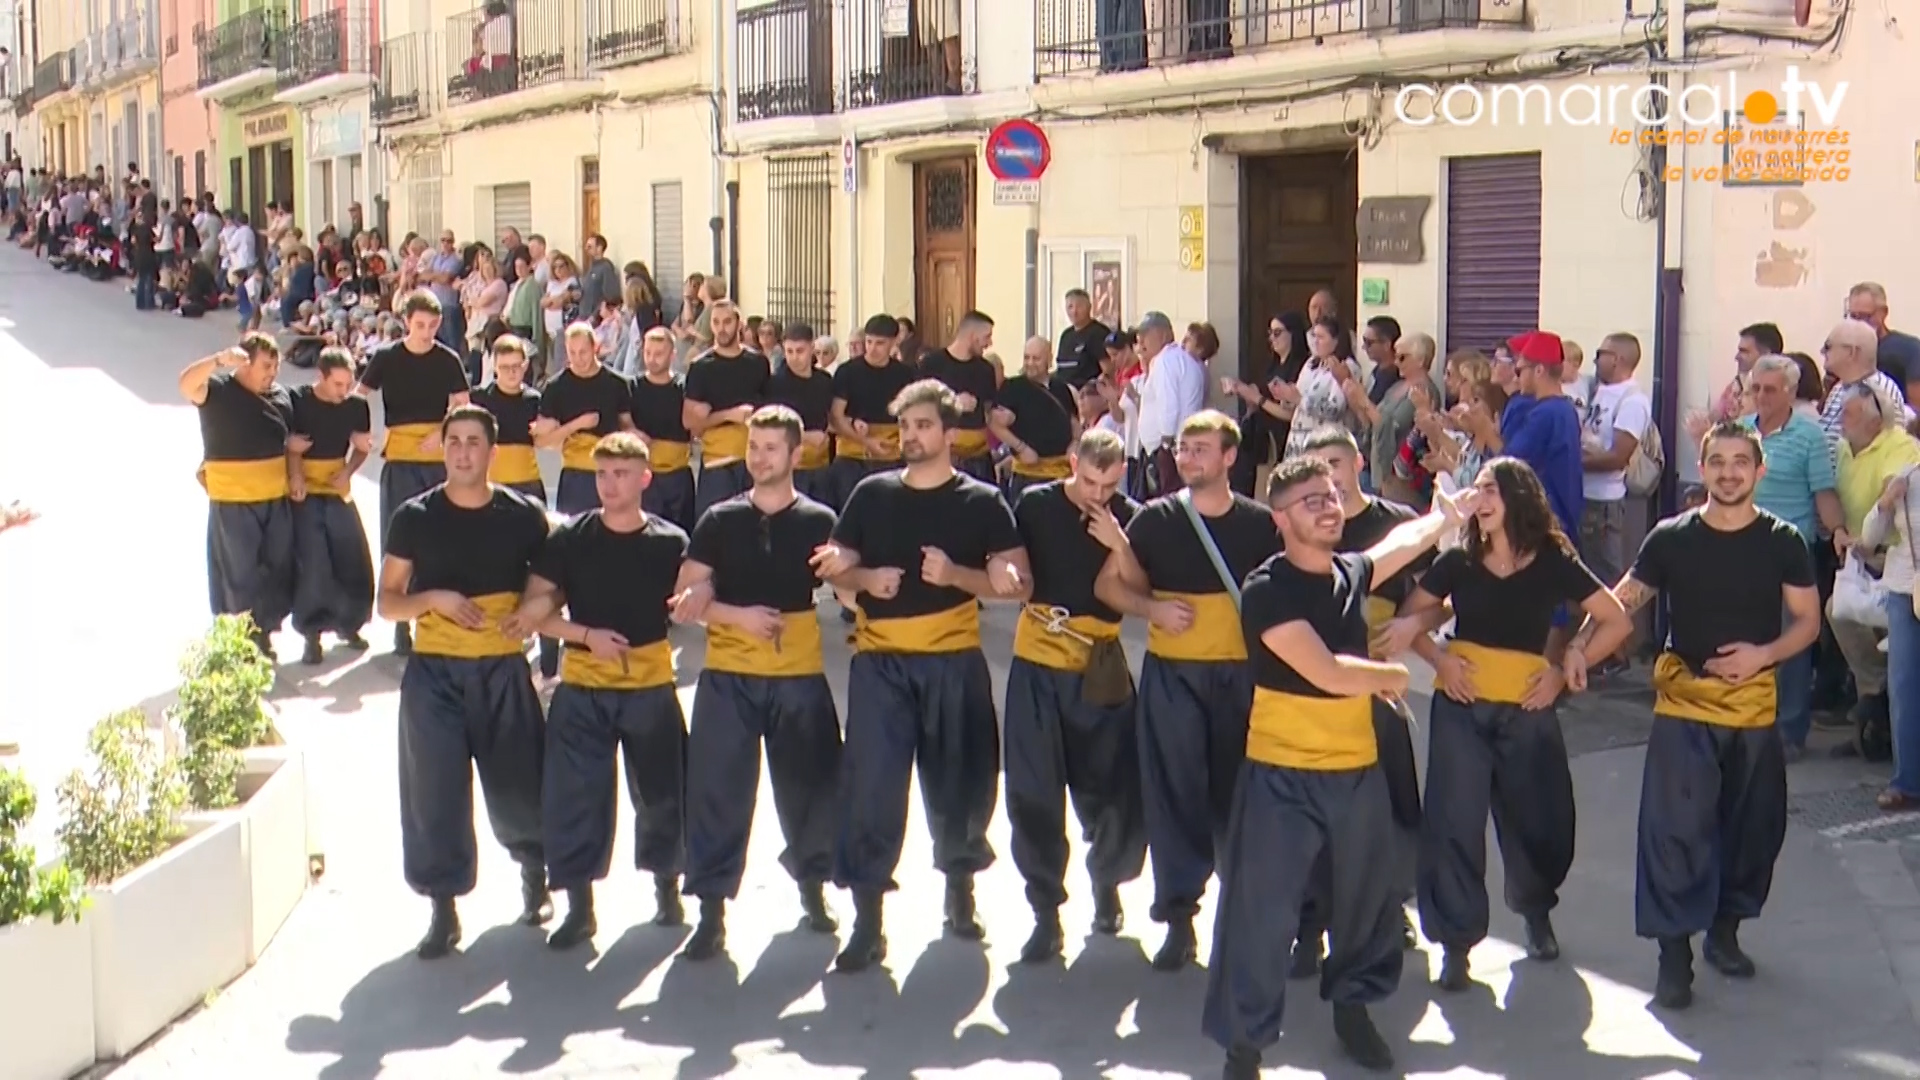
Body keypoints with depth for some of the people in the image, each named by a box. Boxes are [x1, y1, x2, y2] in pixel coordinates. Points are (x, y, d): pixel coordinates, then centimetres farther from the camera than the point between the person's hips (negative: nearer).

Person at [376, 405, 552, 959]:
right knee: (435, 791, -2)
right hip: (434, 673, 0)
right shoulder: (414, 517, 1)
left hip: (504, 670, 0)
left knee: (518, 783, 2)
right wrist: (434, 598, -15)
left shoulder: (524, 516, 2)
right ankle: (443, 910, 9)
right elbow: (388, 603, 4)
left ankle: (535, 871, 31)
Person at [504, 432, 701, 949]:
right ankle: (579, 906, 9)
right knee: (573, 795, -3)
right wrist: (587, 634, -15)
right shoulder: (568, 539, -2)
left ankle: (666, 885, 33)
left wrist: (693, 594, -24)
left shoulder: (669, 542, -2)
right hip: (582, 690, 0)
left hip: (651, 687, 0)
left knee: (660, 792, 10)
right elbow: (534, 612, -3)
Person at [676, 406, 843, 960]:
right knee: (718, 789, -5)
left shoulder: (820, 522, 3)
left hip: (800, 676, 0)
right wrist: (736, 615, -13)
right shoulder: (719, 520, 4)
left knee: (809, 783, 8)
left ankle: (812, 882, 31)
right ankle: (712, 908, 1)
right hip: (728, 675, 0)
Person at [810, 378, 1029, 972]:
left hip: (954, 663, -1)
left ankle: (960, 885, 34)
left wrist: (956, 575, -18)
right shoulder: (872, 493, 7)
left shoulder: (981, 501, 2)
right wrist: (865, 578, -11)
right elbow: (835, 568, 11)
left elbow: (1018, 581, -3)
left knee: (959, 782, 9)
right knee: (871, 786, -7)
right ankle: (867, 920, -1)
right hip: (879, 662, 1)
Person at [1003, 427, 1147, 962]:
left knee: (1111, 788, 2)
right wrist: (1026, 595, -10)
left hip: (1102, 668, 0)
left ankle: (1106, 879, 32)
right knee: (1033, 791, 0)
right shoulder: (1035, 505, -1)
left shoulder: (1130, 518, 0)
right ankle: (1046, 911, 11)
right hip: (1037, 663, 0)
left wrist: (1119, 545, -19)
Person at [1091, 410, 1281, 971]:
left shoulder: (1260, 523, 2)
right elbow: (1109, 584, 6)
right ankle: (1179, 913, 8)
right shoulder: (1156, 518, 1)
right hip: (1172, 673, 0)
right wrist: (1155, 608, -10)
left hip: (1242, 673, 0)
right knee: (1176, 791, -1)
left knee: (1238, 791, 6)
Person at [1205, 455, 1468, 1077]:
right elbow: (1328, 672, -22)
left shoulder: (1351, 574, 4)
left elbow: (1407, 539, 27)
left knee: (1365, 897, 19)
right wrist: (1390, 675, -5)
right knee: (1262, 910, -5)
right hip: (1282, 774, -6)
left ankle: (1352, 1005, 42)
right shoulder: (1266, 590, -16)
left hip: (1358, 768, 6)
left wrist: (1450, 513, 40)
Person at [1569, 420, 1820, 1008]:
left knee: (1753, 824, 11)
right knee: (1676, 826, -9)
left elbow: (1808, 621, 2)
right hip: (1684, 703, -2)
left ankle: (1725, 929, 31)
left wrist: (1763, 654, -16)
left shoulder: (1782, 542, -1)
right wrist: (1579, 647, -17)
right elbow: (1620, 603, -1)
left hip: (1754, 705, 2)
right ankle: (1674, 953, -3)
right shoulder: (1670, 538, -3)